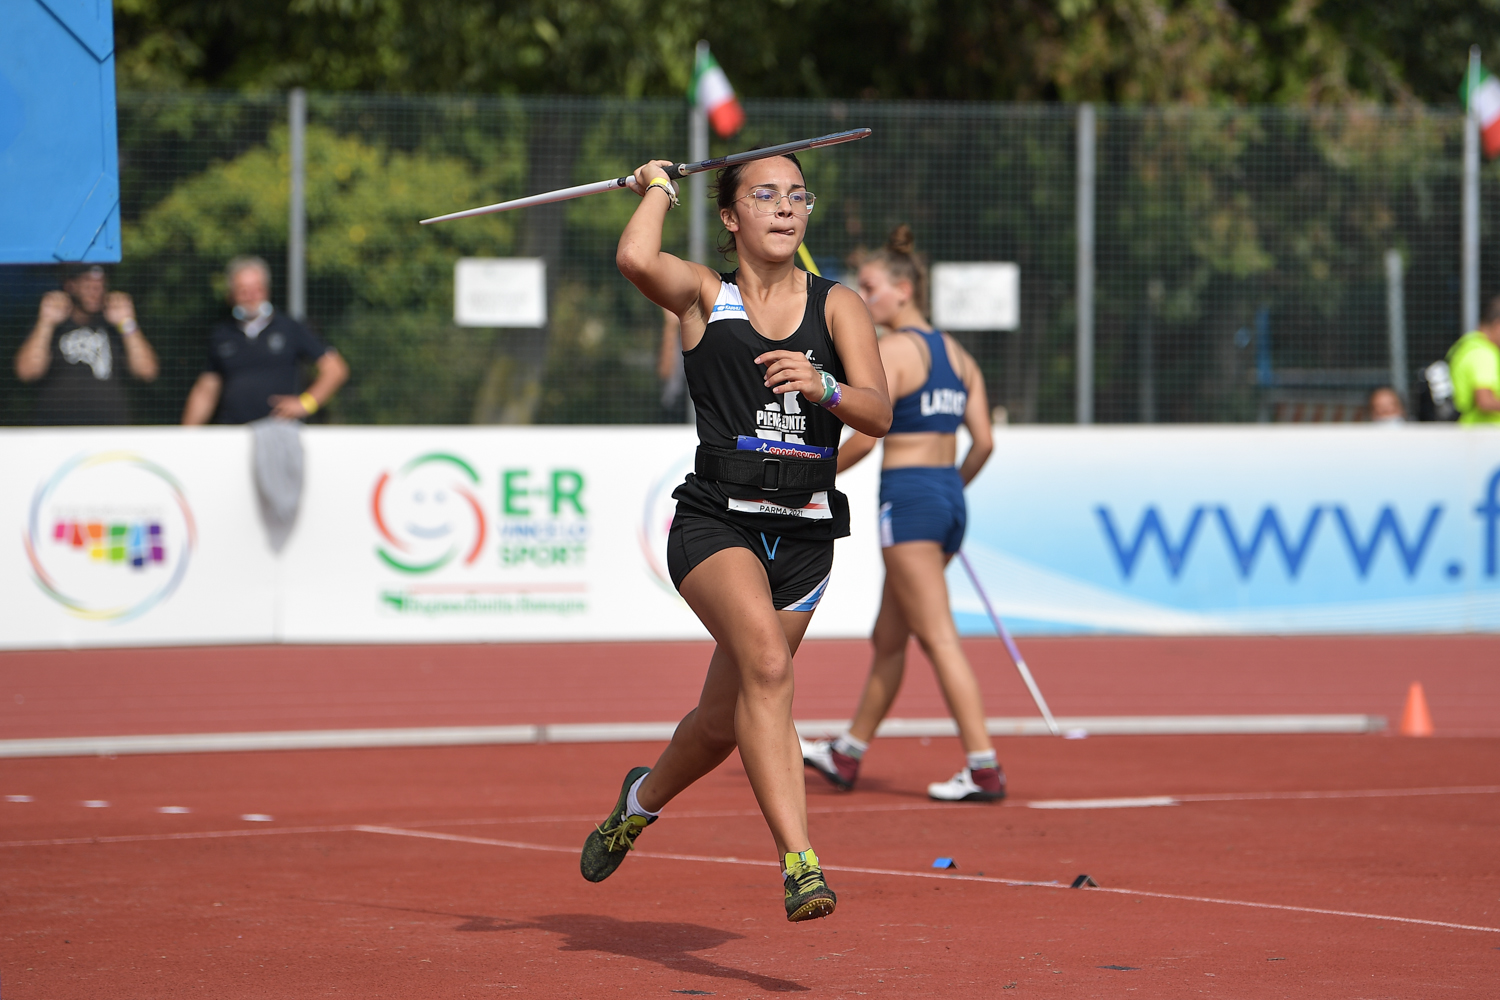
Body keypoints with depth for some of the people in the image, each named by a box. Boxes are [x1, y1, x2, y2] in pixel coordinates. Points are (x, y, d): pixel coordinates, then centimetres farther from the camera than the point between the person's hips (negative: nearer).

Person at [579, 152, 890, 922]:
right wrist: (658, 187, 2)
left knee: (725, 718, 14)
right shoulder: (704, 295, 4)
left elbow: (879, 413, -2)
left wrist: (824, 387, -23)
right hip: (716, 520, -4)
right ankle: (799, 865, -34)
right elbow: (636, 259, -17)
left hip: (804, 533, 4)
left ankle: (644, 797, 47)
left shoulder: (838, 306, 9)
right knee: (767, 663, -30)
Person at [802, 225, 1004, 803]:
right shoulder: (956, 354, 13)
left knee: (939, 638, -8)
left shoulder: (890, 351, -10)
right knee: (888, 637, 18)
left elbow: (864, 438, -17)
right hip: (949, 498, 9)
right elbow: (983, 440, 9)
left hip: (908, 497, -9)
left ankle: (984, 767, -13)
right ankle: (847, 754, 28)